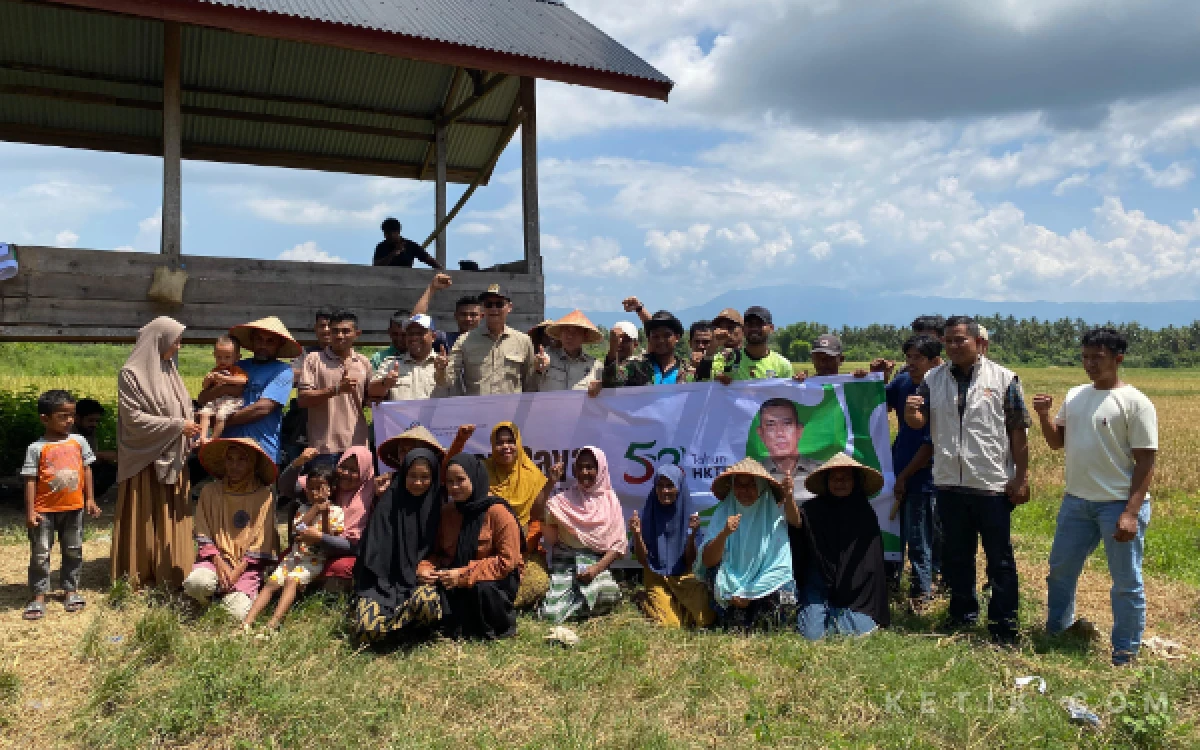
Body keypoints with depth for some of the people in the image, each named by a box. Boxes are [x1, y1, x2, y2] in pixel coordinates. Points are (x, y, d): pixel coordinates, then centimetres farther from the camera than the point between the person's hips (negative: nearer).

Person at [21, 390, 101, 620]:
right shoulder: (37, 448, -8)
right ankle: (38, 597, 13)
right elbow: (30, 479, -7)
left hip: (74, 507, 3)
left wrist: (90, 499, 7)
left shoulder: (79, 442, 2)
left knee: (73, 551, 12)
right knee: (40, 554, 3)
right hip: (45, 510, -3)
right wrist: (30, 511, -10)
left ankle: (71, 590, 26)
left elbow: (86, 470, 9)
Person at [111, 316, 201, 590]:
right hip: (146, 458, -6)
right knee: (144, 518, 1)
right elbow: (134, 418, -13)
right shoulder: (131, 374, -9)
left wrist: (191, 426, -3)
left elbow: (184, 408, 16)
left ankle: (170, 575, 14)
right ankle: (139, 576, 11)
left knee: (172, 516, 8)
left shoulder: (170, 371, 11)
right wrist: (177, 426, -15)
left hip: (173, 458, 6)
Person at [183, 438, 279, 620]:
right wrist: (219, 563, -11)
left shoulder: (263, 496, 1)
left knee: (239, 614, -24)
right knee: (196, 583, -32)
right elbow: (203, 535, 4)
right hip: (216, 557, 2)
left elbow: (261, 542, -2)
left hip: (247, 564, -2)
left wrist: (237, 572, -11)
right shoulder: (210, 491, 7)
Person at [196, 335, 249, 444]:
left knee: (221, 415, -29)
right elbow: (204, 386, 26)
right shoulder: (215, 371, 24)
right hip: (215, 399, 6)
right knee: (204, 413, -17)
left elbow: (243, 380, -17)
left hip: (232, 400, -6)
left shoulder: (237, 370, 5)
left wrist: (224, 378, -18)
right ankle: (203, 437, -22)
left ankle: (213, 439, -19)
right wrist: (208, 379, 2)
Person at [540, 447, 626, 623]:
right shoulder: (563, 500, 3)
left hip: (596, 564, 0)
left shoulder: (610, 501, 3)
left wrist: (596, 568, -16)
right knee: (551, 614, -22)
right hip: (564, 565, 0)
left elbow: (618, 545, 0)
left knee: (610, 596, -32)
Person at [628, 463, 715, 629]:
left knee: (705, 620, -22)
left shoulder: (689, 515, -3)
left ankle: (679, 604, 9)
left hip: (684, 576, 1)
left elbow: (690, 561, -5)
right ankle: (649, 604, 12)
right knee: (671, 625, -20)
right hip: (657, 579, -1)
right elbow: (643, 561, -4)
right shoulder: (647, 515, -4)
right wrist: (636, 534, -21)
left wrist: (692, 534, -22)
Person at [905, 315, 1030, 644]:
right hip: (949, 484, 4)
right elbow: (918, 423, 1)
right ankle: (963, 616, 32)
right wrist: (911, 412, -22)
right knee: (955, 556, 16)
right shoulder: (933, 379, 5)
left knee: (1000, 558, 6)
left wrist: (1021, 478, -7)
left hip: (993, 484, -3)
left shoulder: (1003, 379, -4)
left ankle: (1004, 628, 18)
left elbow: (1018, 432, -4)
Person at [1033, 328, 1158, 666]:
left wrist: (1131, 513, -18)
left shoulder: (1135, 402, -11)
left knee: (1127, 583, 5)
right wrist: (1044, 415, -6)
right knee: (1060, 570, 19)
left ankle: (1125, 653, 20)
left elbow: (1145, 461, -13)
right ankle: (1057, 628, 39)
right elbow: (1057, 442, 14)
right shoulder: (1075, 395, 8)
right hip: (1076, 501, 7)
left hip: (1119, 504, -6)